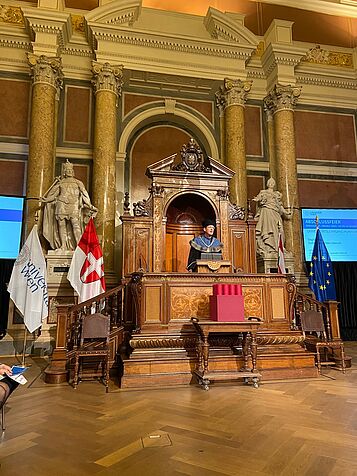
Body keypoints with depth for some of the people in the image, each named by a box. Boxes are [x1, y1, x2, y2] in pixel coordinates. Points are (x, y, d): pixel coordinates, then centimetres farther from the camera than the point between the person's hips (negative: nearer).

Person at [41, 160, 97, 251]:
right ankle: (63, 246, 1)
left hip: (73, 206, -2)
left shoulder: (77, 183, 14)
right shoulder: (60, 183, 19)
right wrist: (46, 200, 4)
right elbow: (54, 194, 19)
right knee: (61, 225, -3)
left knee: (76, 225, -13)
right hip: (61, 206, 2)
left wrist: (90, 205, -4)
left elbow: (84, 194, 6)